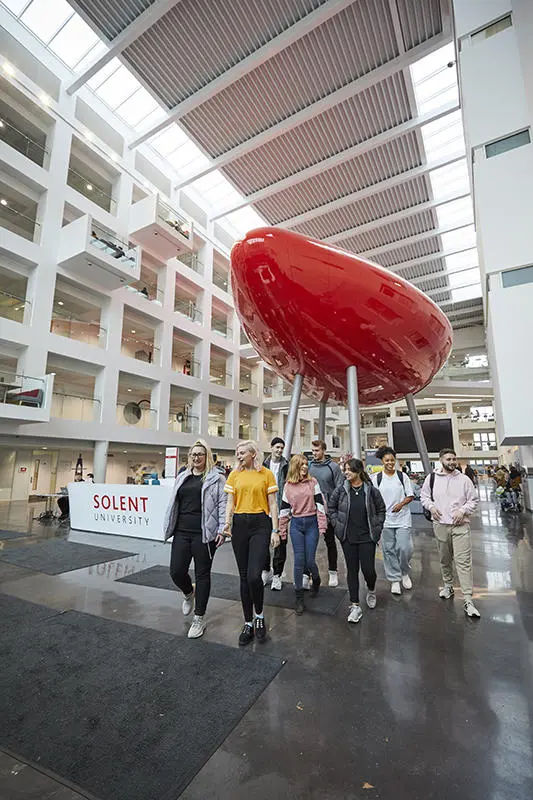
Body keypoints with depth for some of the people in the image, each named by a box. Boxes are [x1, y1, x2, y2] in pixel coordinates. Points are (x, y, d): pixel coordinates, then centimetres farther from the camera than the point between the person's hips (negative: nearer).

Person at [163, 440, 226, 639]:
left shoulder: (216, 478, -2)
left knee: (202, 575, 6)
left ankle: (199, 619, 25)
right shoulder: (182, 477, 14)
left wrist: (222, 530, -12)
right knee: (176, 572, 5)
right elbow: (173, 503, 20)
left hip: (204, 533, -5)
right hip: (182, 532, 5)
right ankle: (189, 594, 41)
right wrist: (169, 527, 18)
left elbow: (222, 504, -6)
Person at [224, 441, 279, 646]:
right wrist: (227, 522, -7)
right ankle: (248, 623, 27)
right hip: (239, 524, 3)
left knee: (254, 575, -11)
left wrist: (275, 530, -3)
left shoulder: (266, 474, -1)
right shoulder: (234, 475, 8)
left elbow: (272, 504, 1)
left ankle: (259, 616, 18)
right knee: (244, 576, 11)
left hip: (260, 524, -3)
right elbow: (230, 502, 9)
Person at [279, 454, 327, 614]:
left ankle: (316, 580, 38)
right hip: (296, 524, 1)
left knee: (310, 560, 3)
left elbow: (320, 503, -2)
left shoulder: (313, 482, -1)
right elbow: (284, 508, 7)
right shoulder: (288, 486, 3)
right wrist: (282, 530, 7)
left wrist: (322, 525, -6)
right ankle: (299, 598, 16)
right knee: (299, 561, 2)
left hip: (311, 523, -1)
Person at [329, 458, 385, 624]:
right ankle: (355, 606, 22)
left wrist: (377, 527, 3)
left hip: (367, 537, -1)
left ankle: (371, 590, 37)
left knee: (368, 569, 1)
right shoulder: (341, 489, -6)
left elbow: (381, 509, 7)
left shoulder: (371, 490, -8)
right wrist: (337, 525, -1)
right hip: (348, 537, 1)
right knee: (352, 570, 8)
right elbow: (331, 507, 5)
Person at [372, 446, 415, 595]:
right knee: (389, 550, 6)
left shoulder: (402, 476, 0)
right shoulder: (376, 478, -1)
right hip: (385, 520, 0)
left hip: (402, 519, 0)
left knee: (405, 548, -3)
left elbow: (411, 496, 2)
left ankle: (404, 573, 27)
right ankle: (394, 579, 23)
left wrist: (401, 504, -13)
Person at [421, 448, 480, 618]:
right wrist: (431, 507, -7)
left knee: (464, 561, -6)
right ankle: (448, 585, 37)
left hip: (460, 525, -2)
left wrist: (463, 510, -11)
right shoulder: (431, 478, 0)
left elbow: (473, 500, 5)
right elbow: (424, 496, 11)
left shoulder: (464, 479, -2)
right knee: (445, 559, 16)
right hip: (440, 525, 2)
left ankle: (468, 600, -1)